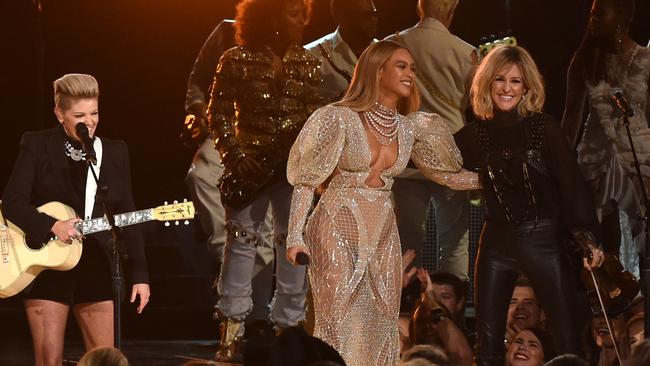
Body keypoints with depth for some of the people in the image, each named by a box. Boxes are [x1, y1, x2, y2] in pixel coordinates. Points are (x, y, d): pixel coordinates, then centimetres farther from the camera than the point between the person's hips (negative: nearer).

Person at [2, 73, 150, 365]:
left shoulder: (114, 152, 7)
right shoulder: (37, 146, -2)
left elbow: (127, 216, 7)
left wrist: (140, 275, 2)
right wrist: (53, 226, -21)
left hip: (96, 268, 3)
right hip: (46, 267, -3)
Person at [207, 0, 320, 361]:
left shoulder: (308, 63, 6)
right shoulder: (237, 60, -3)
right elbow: (219, 114, -2)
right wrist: (235, 156, -12)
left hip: (296, 165, 3)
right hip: (251, 167, -3)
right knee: (241, 242, 0)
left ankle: (289, 327, 12)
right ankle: (232, 331, 5)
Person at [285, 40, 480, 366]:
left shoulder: (410, 127, 5)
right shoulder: (339, 118, -11)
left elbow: (447, 173, 12)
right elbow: (307, 179, -9)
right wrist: (295, 236, -15)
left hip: (382, 237, 5)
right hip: (339, 232, -5)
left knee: (379, 328, 5)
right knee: (341, 327, -5)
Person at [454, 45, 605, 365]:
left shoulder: (543, 128, -6)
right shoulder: (476, 133, 5)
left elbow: (571, 183, -9)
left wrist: (588, 236, -18)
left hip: (544, 238, -3)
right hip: (497, 241, 3)